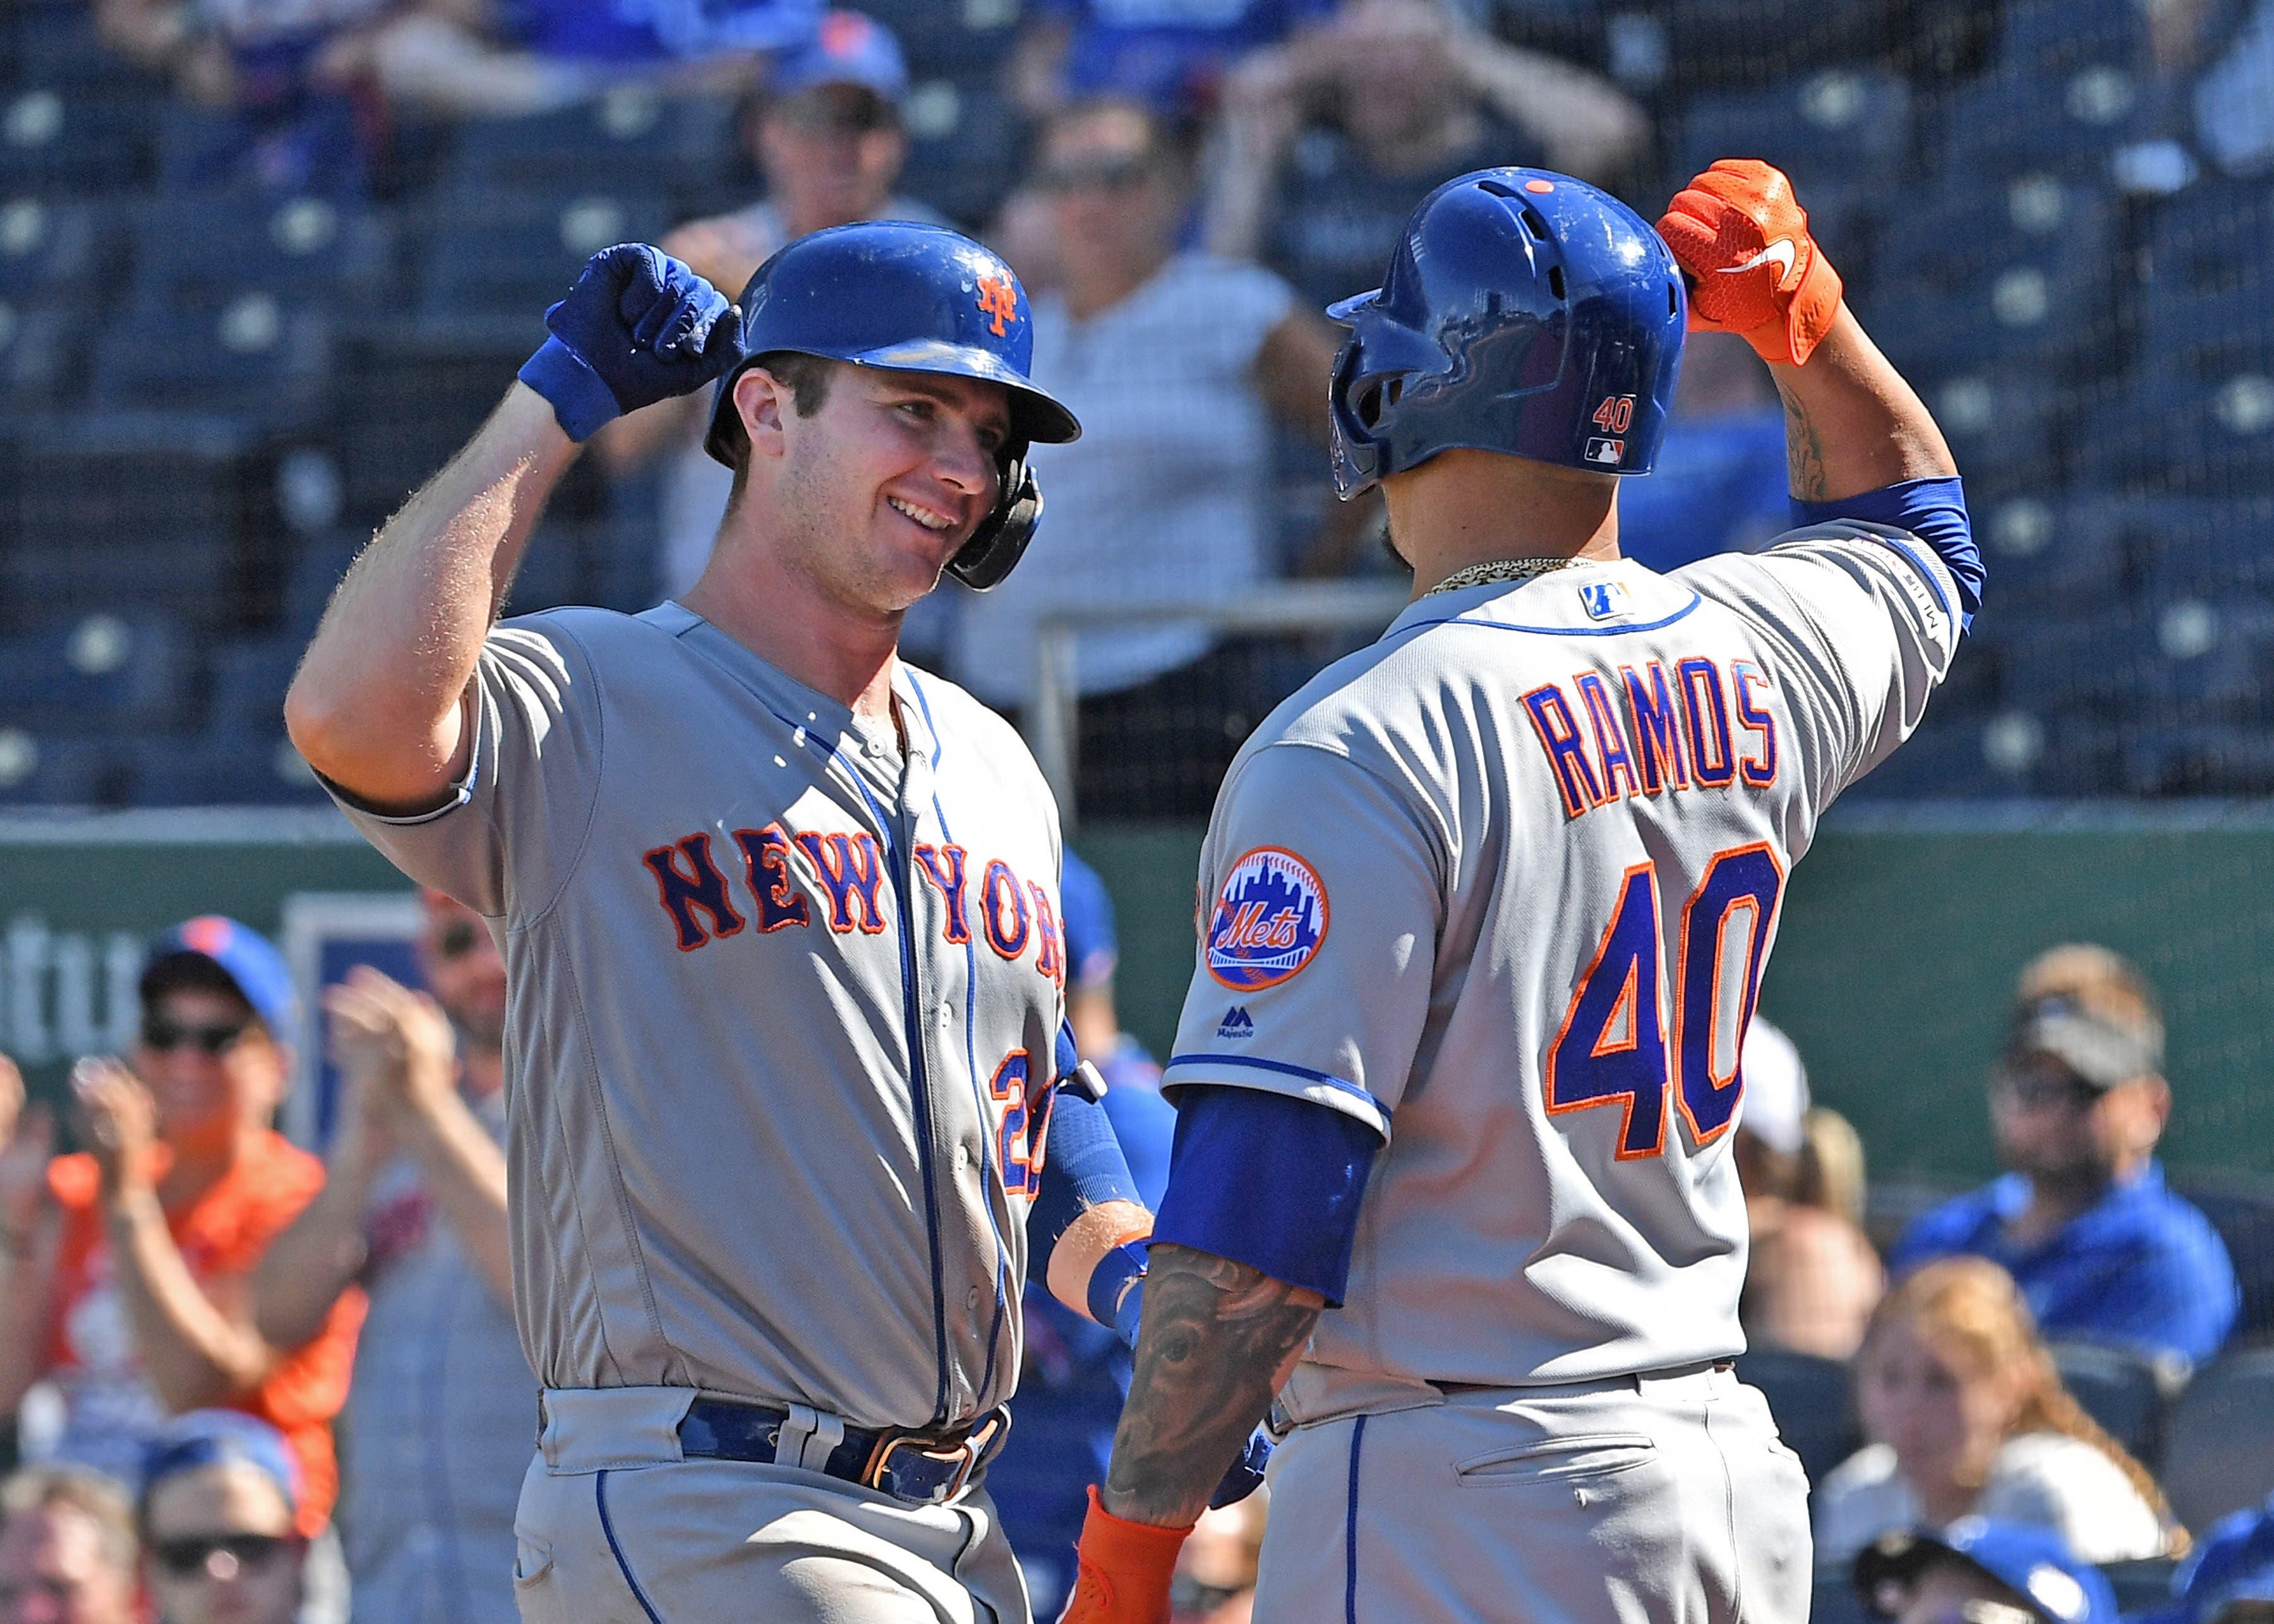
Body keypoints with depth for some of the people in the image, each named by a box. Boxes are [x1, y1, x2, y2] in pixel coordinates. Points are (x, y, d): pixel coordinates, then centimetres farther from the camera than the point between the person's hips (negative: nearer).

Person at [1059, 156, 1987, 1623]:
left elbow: (1262, 1191, -18)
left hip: (1466, 1503, -8)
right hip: (1738, 1476, 8)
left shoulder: (1360, 745, -14)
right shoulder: (1756, 660, 7)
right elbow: (1917, 540, 35)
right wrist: (1808, 314, 21)